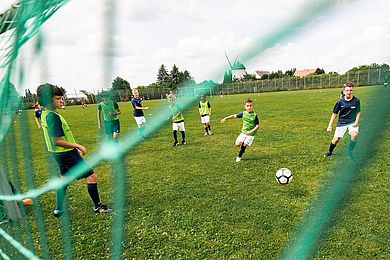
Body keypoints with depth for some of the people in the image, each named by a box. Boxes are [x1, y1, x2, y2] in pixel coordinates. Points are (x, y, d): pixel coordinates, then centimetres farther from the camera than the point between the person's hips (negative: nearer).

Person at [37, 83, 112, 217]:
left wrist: (74, 147, 17)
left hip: (59, 154, 10)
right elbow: (57, 141, -25)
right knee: (92, 176, -2)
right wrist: (78, 146, -18)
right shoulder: (53, 116, -23)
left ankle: (59, 209, 34)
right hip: (67, 154, -10)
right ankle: (97, 206, 11)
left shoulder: (45, 114, 8)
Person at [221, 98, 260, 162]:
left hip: (251, 134, -3)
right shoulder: (243, 113, -4)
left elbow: (257, 125, -8)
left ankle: (239, 156, 22)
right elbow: (234, 116, 3)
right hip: (243, 132, 3)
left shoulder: (254, 115, -13)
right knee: (237, 144, -8)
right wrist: (225, 118, -1)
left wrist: (251, 131, -20)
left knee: (244, 145, -3)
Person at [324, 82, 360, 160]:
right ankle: (329, 152, 26)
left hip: (352, 122, 0)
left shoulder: (356, 100, -8)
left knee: (354, 134, -28)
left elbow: (358, 112, 3)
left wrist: (356, 122, -12)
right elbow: (334, 113, 0)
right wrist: (330, 125, -2)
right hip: (341, 122, 0)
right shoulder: (340, 102, -9)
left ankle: (350, 153, -9)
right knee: (336, 139, -4)